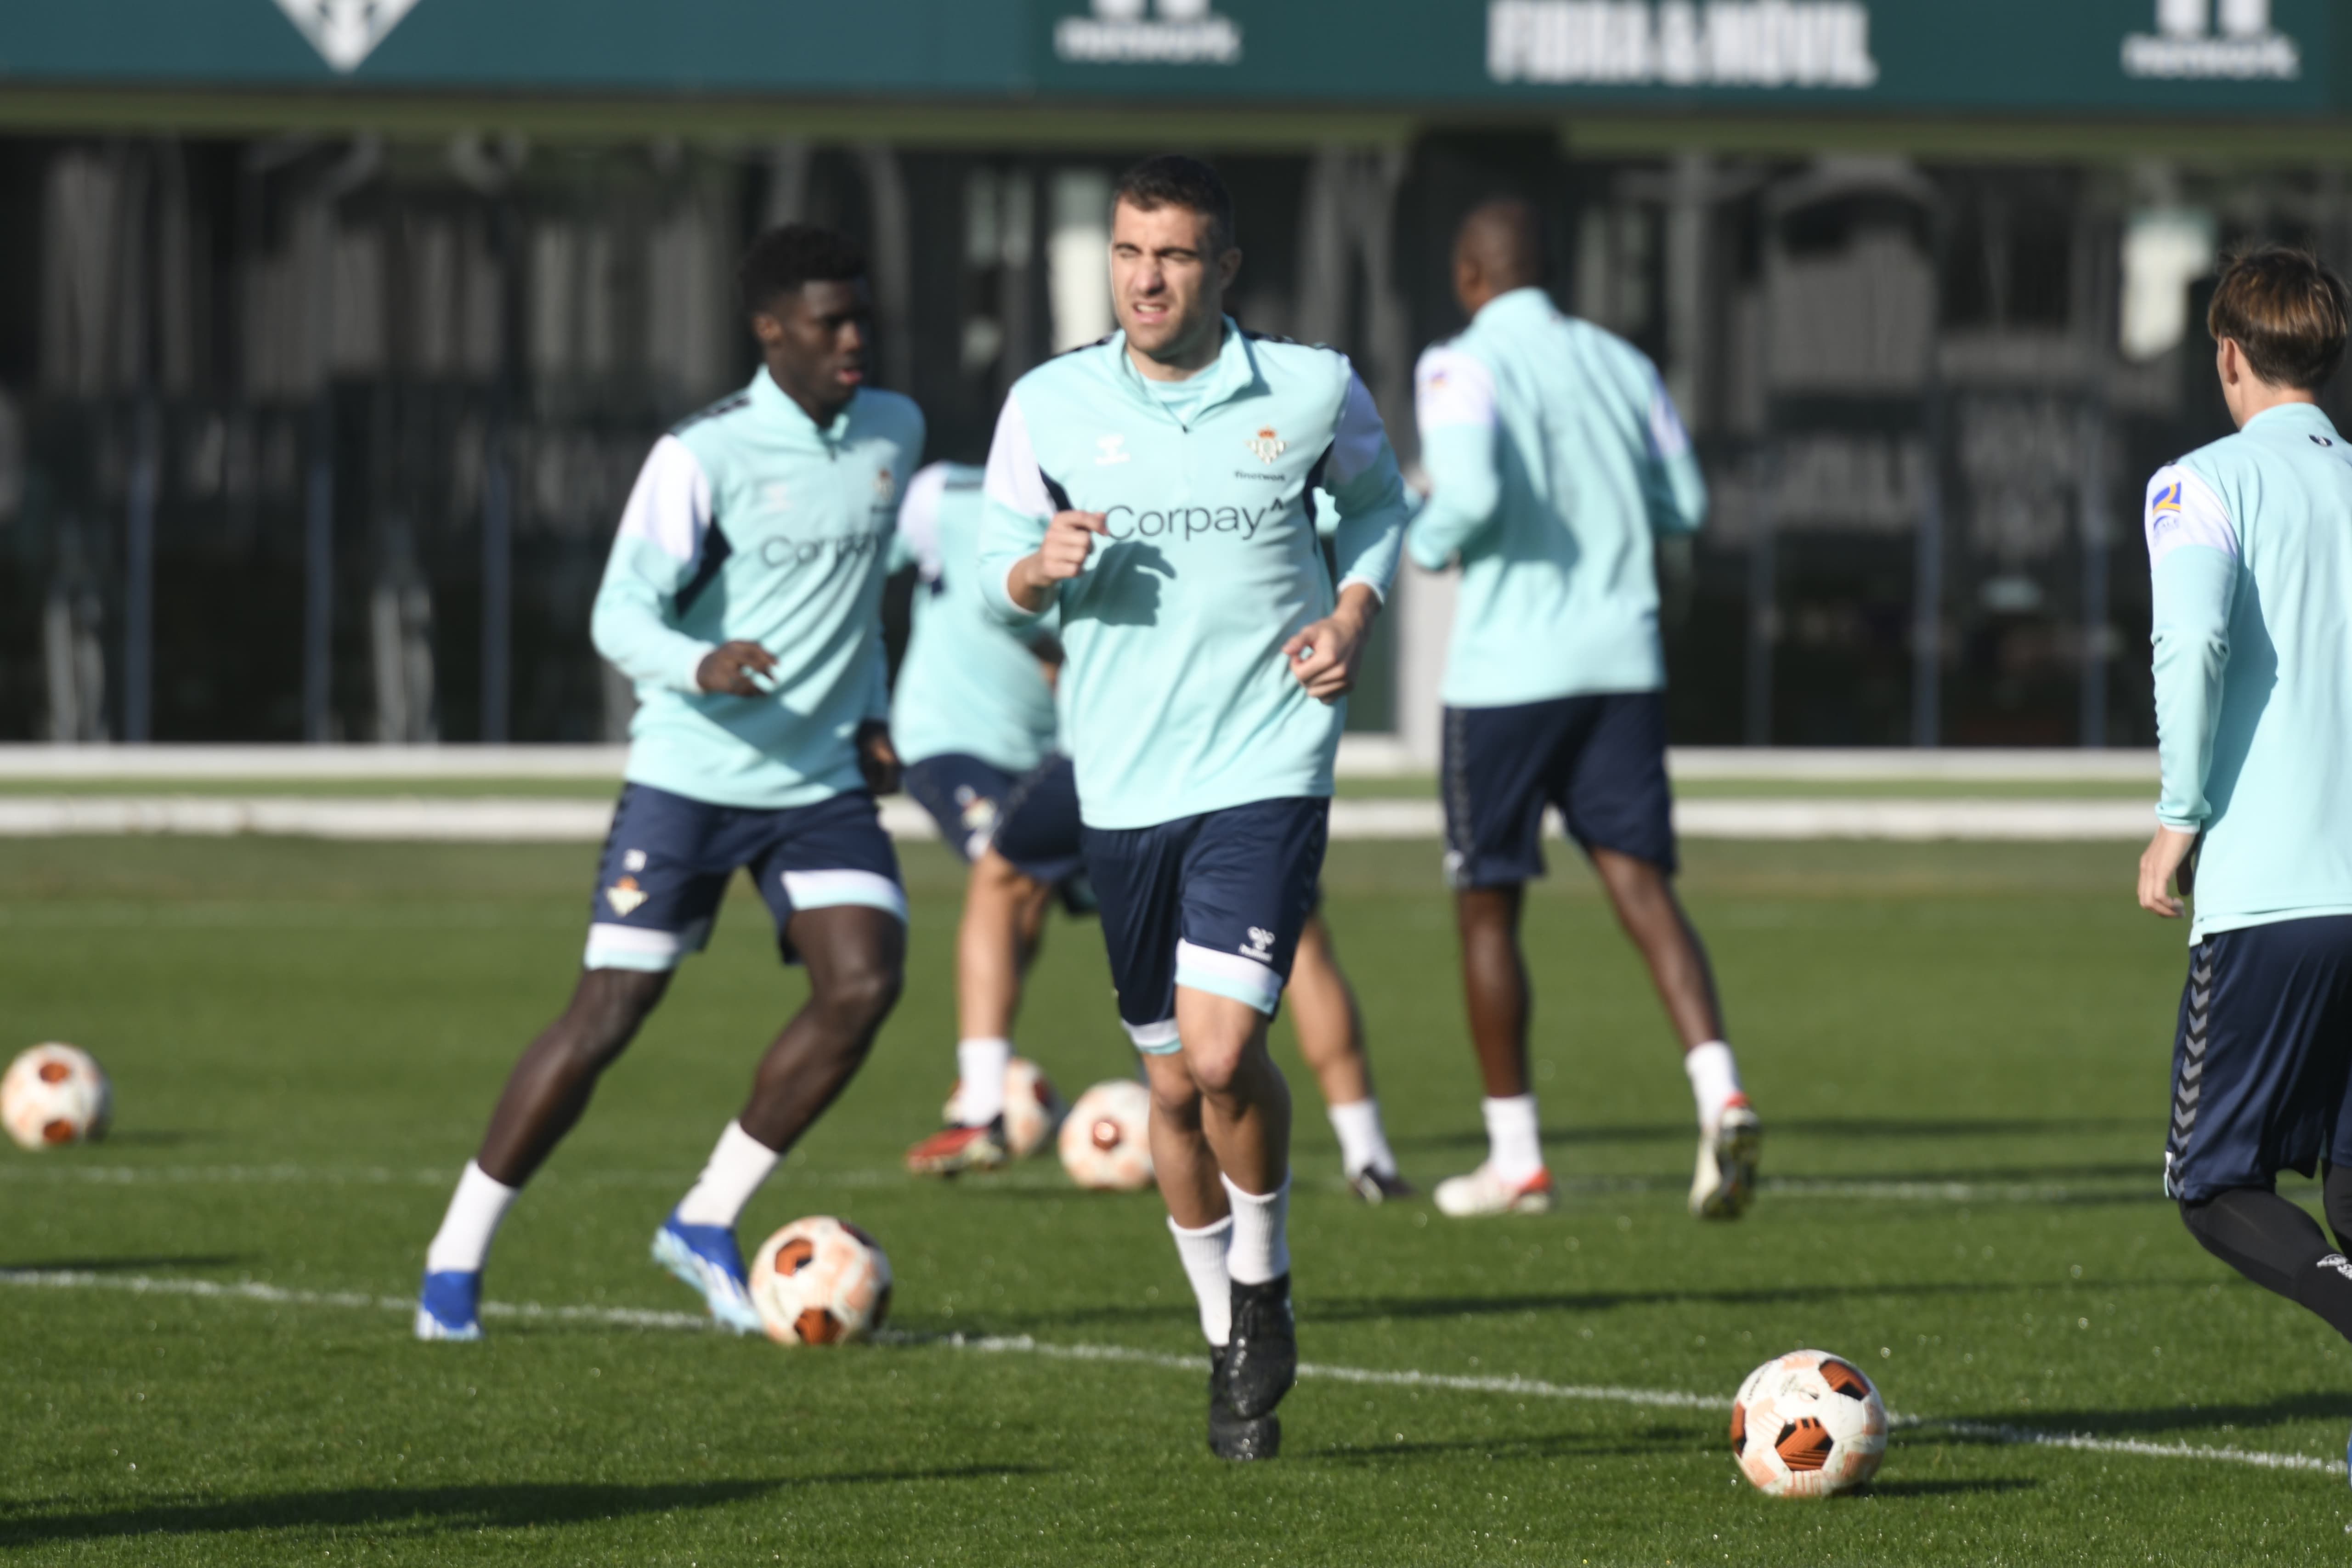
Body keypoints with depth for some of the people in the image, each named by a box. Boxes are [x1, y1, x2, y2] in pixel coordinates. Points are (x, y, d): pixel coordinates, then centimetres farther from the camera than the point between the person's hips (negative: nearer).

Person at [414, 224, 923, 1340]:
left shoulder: (894, 433, 6)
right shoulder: (704, 456, -14)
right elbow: (621, 614, -19)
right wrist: (703, 667, -39)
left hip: (823, 783, 5)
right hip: (692, 777, -5)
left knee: (865, 982, -15)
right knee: (606, 1016, -6)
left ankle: (706, 1226, 0)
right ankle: (457, 1258, 9)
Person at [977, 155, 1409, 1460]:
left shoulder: (1311, 392, -3)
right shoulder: (1047, 407, 0)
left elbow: (1376, 498, 17)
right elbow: (997, 576, 8)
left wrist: (1354, 608, -1)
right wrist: (1042, 567, -15)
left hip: (1266, 765, -3)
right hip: (1123, 782, 3)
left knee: (1219, 1051, -18)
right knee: (1172, 1084, 9)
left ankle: (1262, 1286, 8)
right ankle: (1230, 1348, 28)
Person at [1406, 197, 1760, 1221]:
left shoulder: (1462, 368, -7)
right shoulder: (1619, 364, 11)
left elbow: (1472, 493, -22)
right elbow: (1685, 507, 12)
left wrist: (1426, 542, -2)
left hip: (1509, 667, -4)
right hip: (1623, 663, 4)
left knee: (1486, 904, 8)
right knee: (1641, 882, 0)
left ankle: (1515, 1158, 10)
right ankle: (1719, 1093, -23)